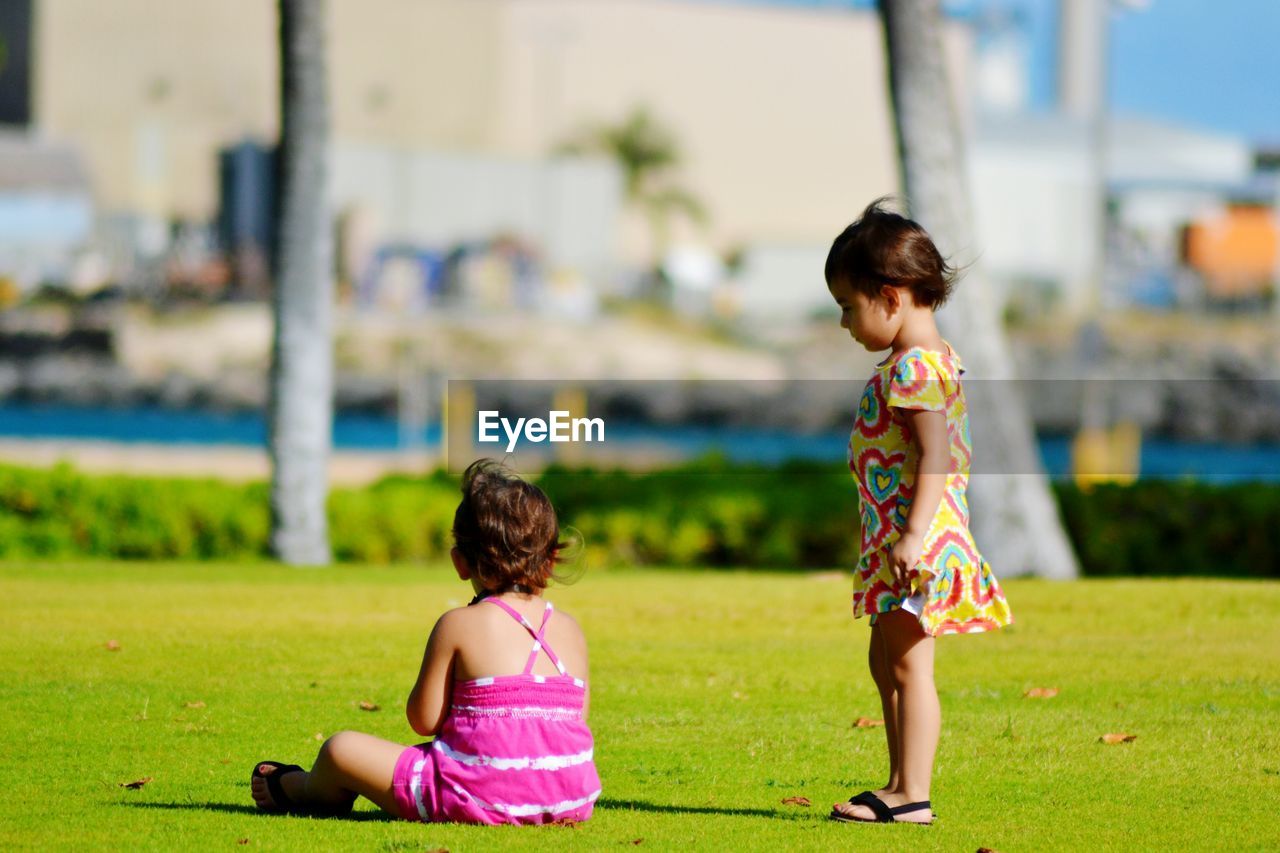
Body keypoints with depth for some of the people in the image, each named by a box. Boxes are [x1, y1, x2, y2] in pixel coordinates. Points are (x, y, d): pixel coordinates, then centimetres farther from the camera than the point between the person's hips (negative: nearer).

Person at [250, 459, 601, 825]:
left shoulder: (458, 625, -7)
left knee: (342, 748, 13)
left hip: (481, 798, -6)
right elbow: (576, 718, 11)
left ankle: (300, 788, 48)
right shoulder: (570, 631, 6)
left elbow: (424, 720, -4)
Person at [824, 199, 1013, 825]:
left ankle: (912, 795, -4)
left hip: (919, 541, -11)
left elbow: (935, 457, -24)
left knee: (908, 663, -7)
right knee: (886, 661, 16)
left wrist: (915, 534, -29)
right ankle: (902, 785, 23)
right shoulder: (932, 361, 15)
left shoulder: (915, 367, -17)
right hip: (902, 542, 11)